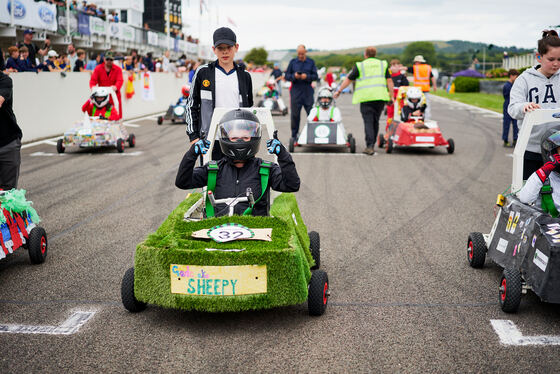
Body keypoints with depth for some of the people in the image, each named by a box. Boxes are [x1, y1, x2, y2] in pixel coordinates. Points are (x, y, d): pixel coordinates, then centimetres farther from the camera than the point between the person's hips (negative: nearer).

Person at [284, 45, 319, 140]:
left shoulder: (311, 62, 9)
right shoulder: (293, 62, 9)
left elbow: (315, 76, 4)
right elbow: (286, 76, 7)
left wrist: (307, 77, -15)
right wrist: (294, 76, -13)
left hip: (308, 90, 0)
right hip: (296, 90, 0)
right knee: (295, 114, 1)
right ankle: (294, 135, 8)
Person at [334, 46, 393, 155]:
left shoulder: (360, 66, 4)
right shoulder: (383, 64, 11)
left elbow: (348, 79, 8)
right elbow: (389, 81, 7)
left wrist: (339, 90, 19)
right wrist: (391, 96, 11)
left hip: (366, 97, -3)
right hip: (380, 97, 3)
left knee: (368, 122, -4)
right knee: (375, 121, 13)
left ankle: (369, 147, -15)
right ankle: (372, 144, 19)